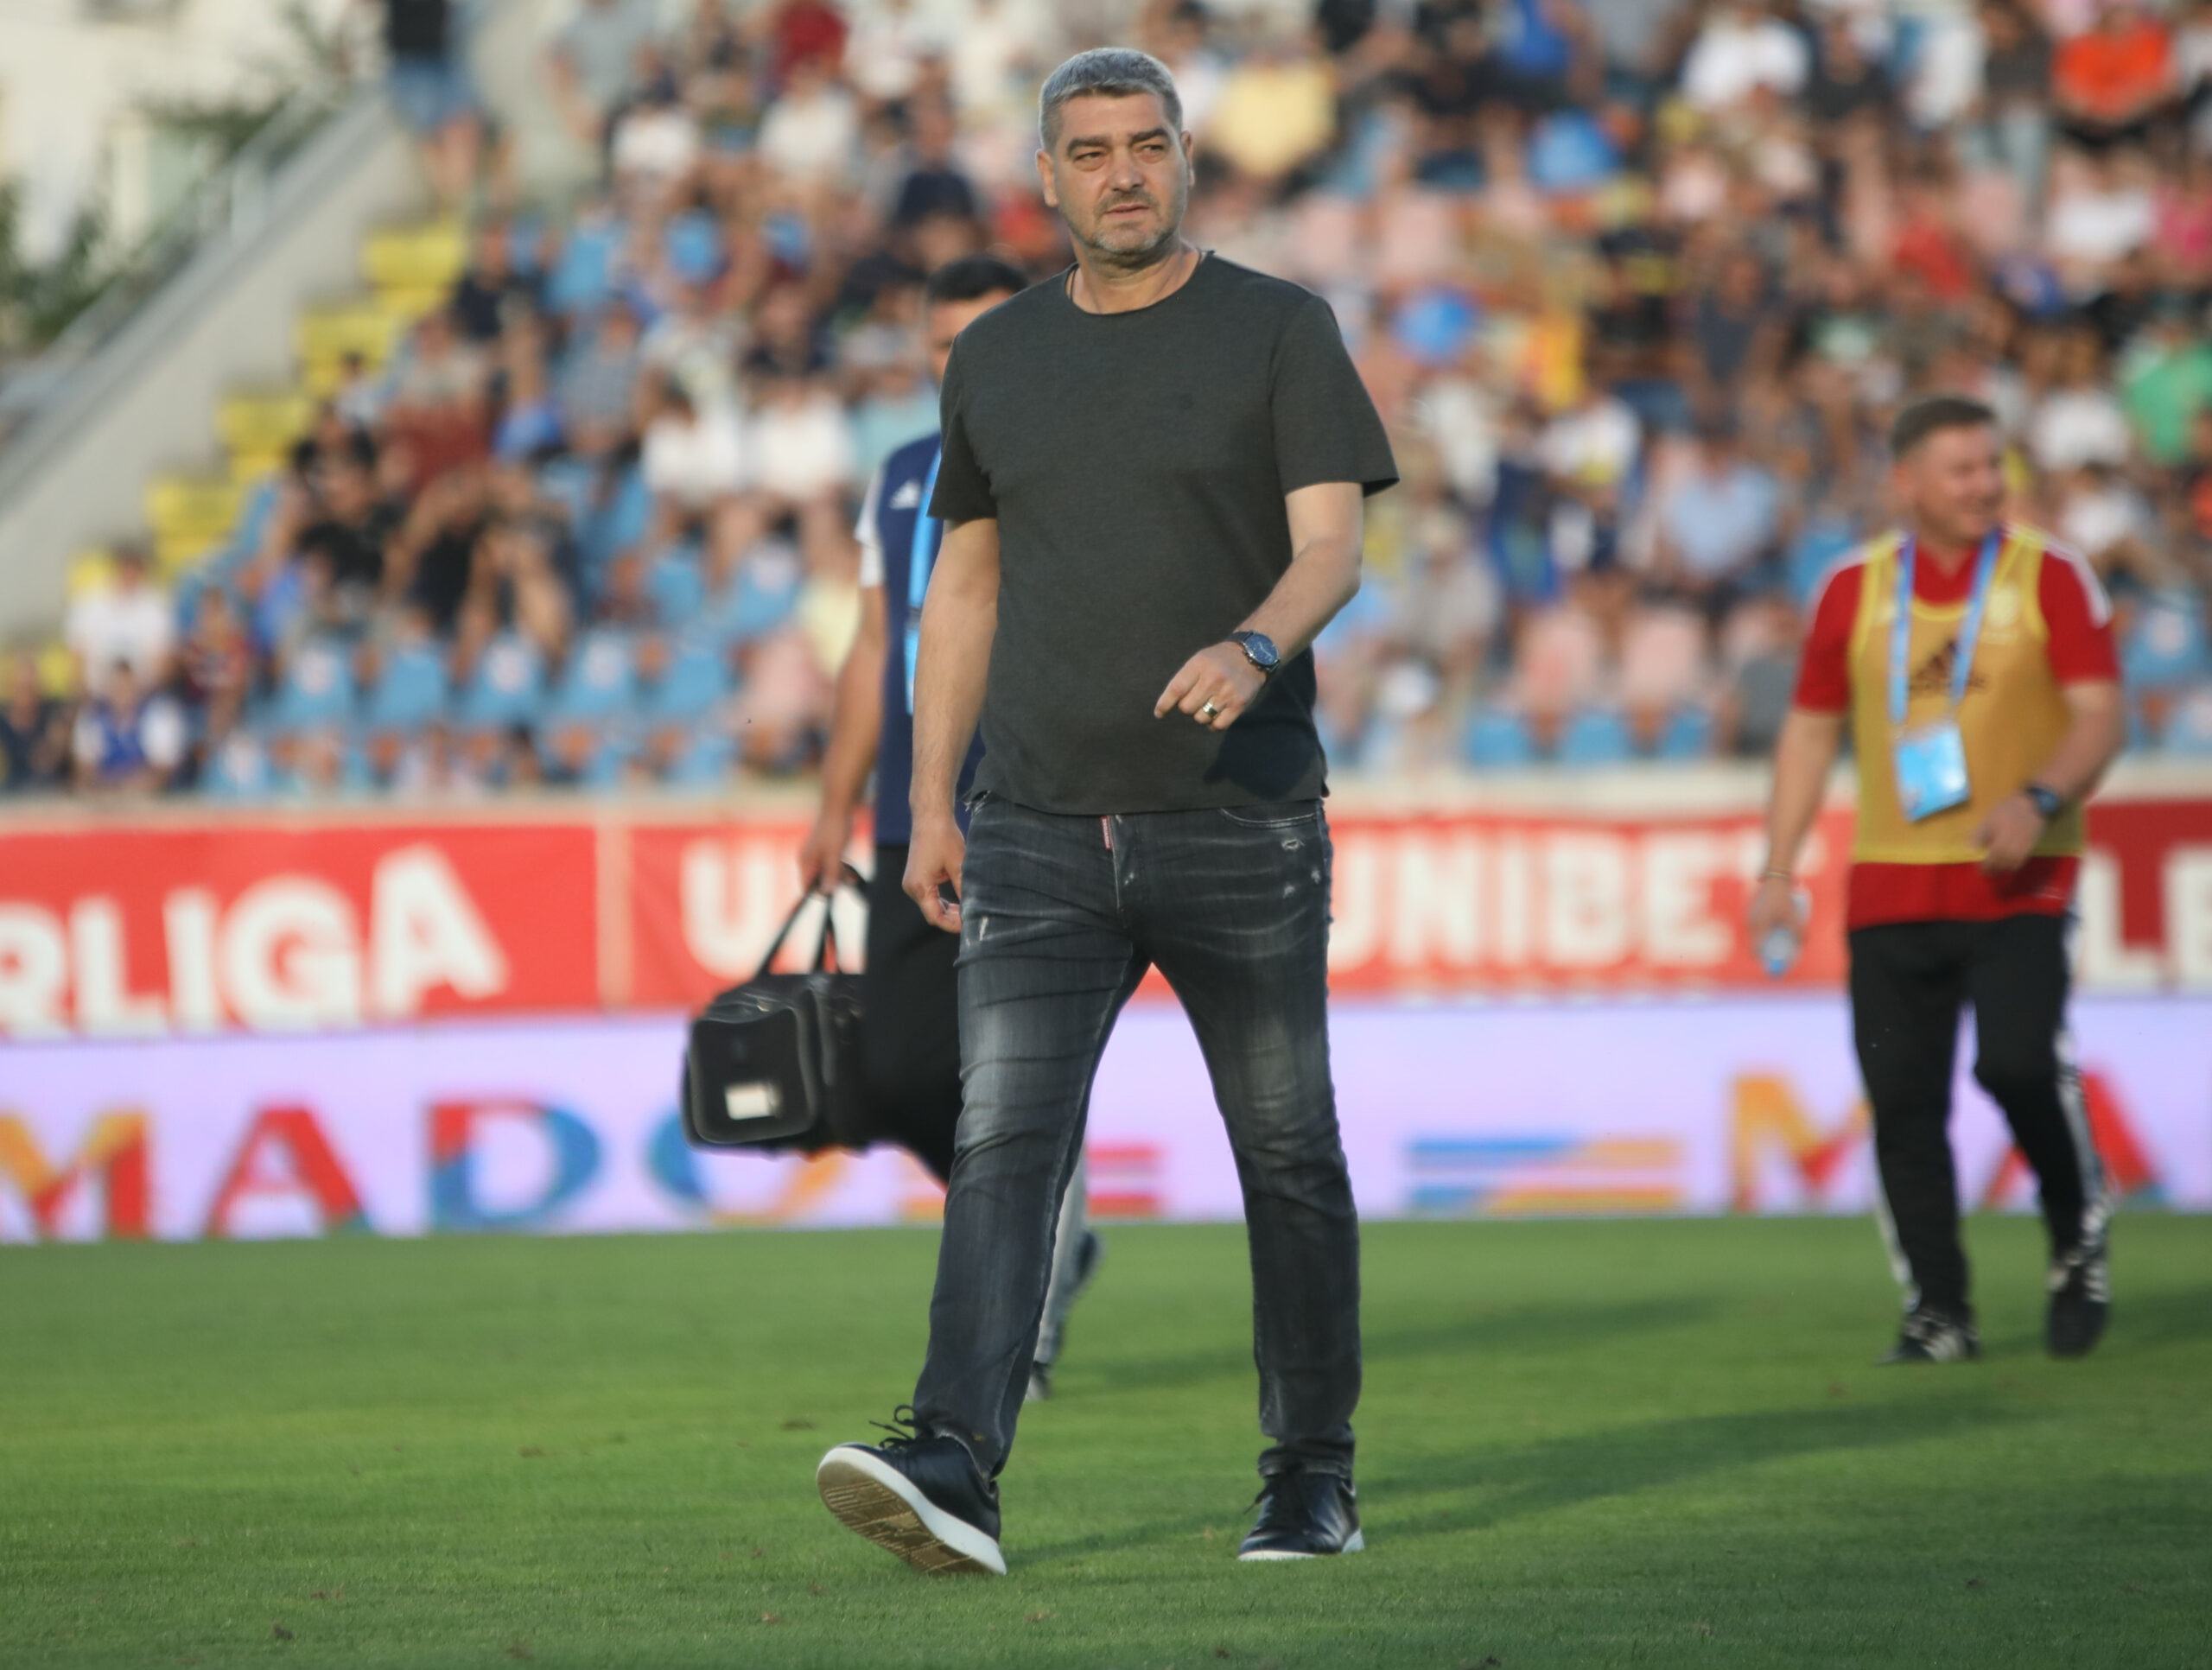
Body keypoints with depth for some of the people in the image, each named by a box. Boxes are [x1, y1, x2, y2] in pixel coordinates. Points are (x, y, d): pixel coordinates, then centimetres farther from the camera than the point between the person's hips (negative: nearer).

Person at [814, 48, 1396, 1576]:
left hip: (1241, 821, -2)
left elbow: (1331, 547, -8)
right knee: (1004, 1145, -12)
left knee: (1288, 1158, 6)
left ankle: (1314, 1478, 18)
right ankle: (955, 1468, -24)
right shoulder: (997, 357, 13)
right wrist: (933, 802, 11)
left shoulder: (1279, 330, 1)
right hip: (1041, 825, 2)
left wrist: (1253, 648, -29)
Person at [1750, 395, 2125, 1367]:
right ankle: (1938, 1314, 8)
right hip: (1889, 886, 3)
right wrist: (1779, 869, 9)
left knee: (2019, 1062, -19)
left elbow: (2100, 715, -5)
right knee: (1902, 1100, -1)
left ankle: (2079, 1245, 6)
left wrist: (2039, 801, -23)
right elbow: (1812, 730, 15)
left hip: (2017, 884, -3)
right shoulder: (1855, 589, 9)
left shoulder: (2050, 577, 1)